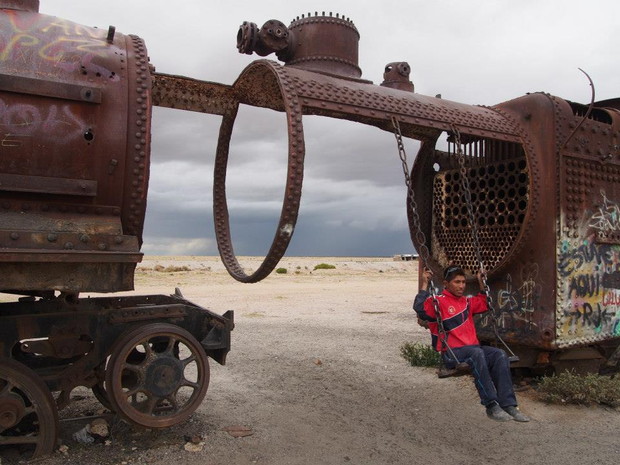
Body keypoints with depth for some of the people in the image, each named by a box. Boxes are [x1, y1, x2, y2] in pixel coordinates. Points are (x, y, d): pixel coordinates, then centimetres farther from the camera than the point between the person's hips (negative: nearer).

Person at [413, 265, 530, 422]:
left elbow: (484, 304, 38)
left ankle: (508, 405, -21)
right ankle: (491, 406, -33)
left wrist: (481, 283, 29)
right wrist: (424, 284, -22)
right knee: (476, 353, -37)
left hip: (473, 348, 7)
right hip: (451, 353, -7)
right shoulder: (438, 302, -4)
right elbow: (419, 308, -23)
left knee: (500, 355, -21)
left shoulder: (467, 302, 19)